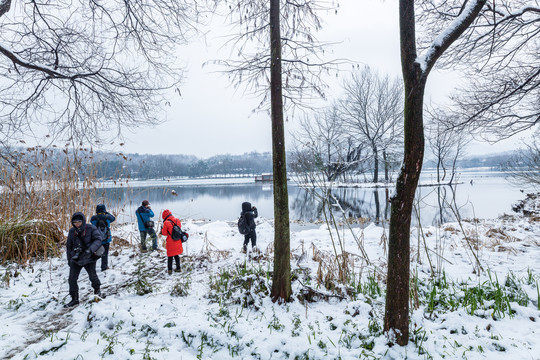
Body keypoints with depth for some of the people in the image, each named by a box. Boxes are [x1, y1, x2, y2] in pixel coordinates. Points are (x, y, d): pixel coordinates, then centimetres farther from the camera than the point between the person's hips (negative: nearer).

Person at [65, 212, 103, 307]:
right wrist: (69, 260, 14)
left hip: (89, 258, -3)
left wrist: (90, 250, -29)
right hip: (75, 259, 3)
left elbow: (98, 240, -14)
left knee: (92, 276, 1)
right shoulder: (72, 231, 1)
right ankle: (74, 299, 13)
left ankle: (97, 289, 33)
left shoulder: (91, 228, -11)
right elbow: (69, 246, 13)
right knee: (72, 279, -1)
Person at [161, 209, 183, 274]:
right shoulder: (177, 220, -1)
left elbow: (165, 233, -8)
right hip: (178, 242, 4)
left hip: (171, 243, -4)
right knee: (176, 255, 18)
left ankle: (169, 269, 17)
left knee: (170, 256, 11)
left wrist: (162, 229, 10)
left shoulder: (166, 223, -15)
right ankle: (178, 268, 23)